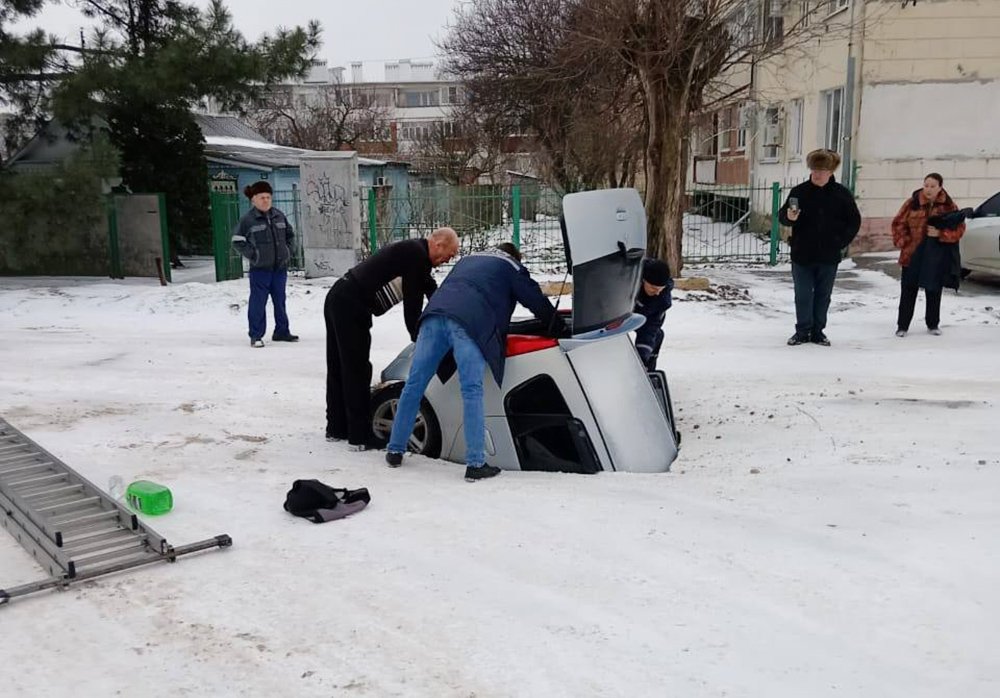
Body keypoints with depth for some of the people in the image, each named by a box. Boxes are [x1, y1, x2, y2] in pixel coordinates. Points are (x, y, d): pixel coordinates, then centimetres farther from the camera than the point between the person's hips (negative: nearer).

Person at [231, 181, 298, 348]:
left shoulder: (279, 216, 8)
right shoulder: (248, 220, -6)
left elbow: (290, 234, 22)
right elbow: (237, 242, -2)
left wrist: (287, 250, 10)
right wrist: (252, 254, -9)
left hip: (280, 267, 5)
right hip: (260, 269, -5)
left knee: (280, 301, 12)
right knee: (258, 302, -4)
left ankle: (282, 332, 23)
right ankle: (256, 336, 3)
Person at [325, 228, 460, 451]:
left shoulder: (412, 251, 19)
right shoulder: (416, 254, -12)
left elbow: (432, 290, 27)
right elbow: (412, 301, -13)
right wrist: (418, 340, -3)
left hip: (338, 299, 10)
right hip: (351, 307, -10)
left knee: (339, 368, 17)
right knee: (357, 371, -5)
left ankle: (337, 428, 28)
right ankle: (360, 437, 1)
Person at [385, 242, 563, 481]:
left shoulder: (468, 260, 39)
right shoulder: (511, 268, 24)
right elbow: (536, 301, 25)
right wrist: (559, 327, 40)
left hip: (435, 313, 5)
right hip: (468, 324, -5)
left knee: (414, 384, 9)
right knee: (472, 392, -7)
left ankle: (395, 451, 15)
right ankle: (475, 464, -10)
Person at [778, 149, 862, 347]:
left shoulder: (842, 194, -1)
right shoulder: (799, 191, -3)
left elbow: (854, 221, 7)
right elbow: (782, 216, -1)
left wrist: (841, 242, -2)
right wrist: (789, 217, -24)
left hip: (828, 256, 1)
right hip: (802, 255, -1)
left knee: (823, 295, 10)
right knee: (803, 295, 4)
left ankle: (818, 331, 20)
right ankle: (802, 331, 15)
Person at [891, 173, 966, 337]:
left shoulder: (949, 206, 0)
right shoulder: (912, 203, -1)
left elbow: (959, 228, 0)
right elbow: (898, 224, 3)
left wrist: (941, 233, -17)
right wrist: (903, 242, -8)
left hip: (937, 257, 1)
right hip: (913, 253, -1)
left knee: (934, 291, 10)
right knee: (908, 290, 1)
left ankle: (933, 324, 25)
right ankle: (902, 326, 7)